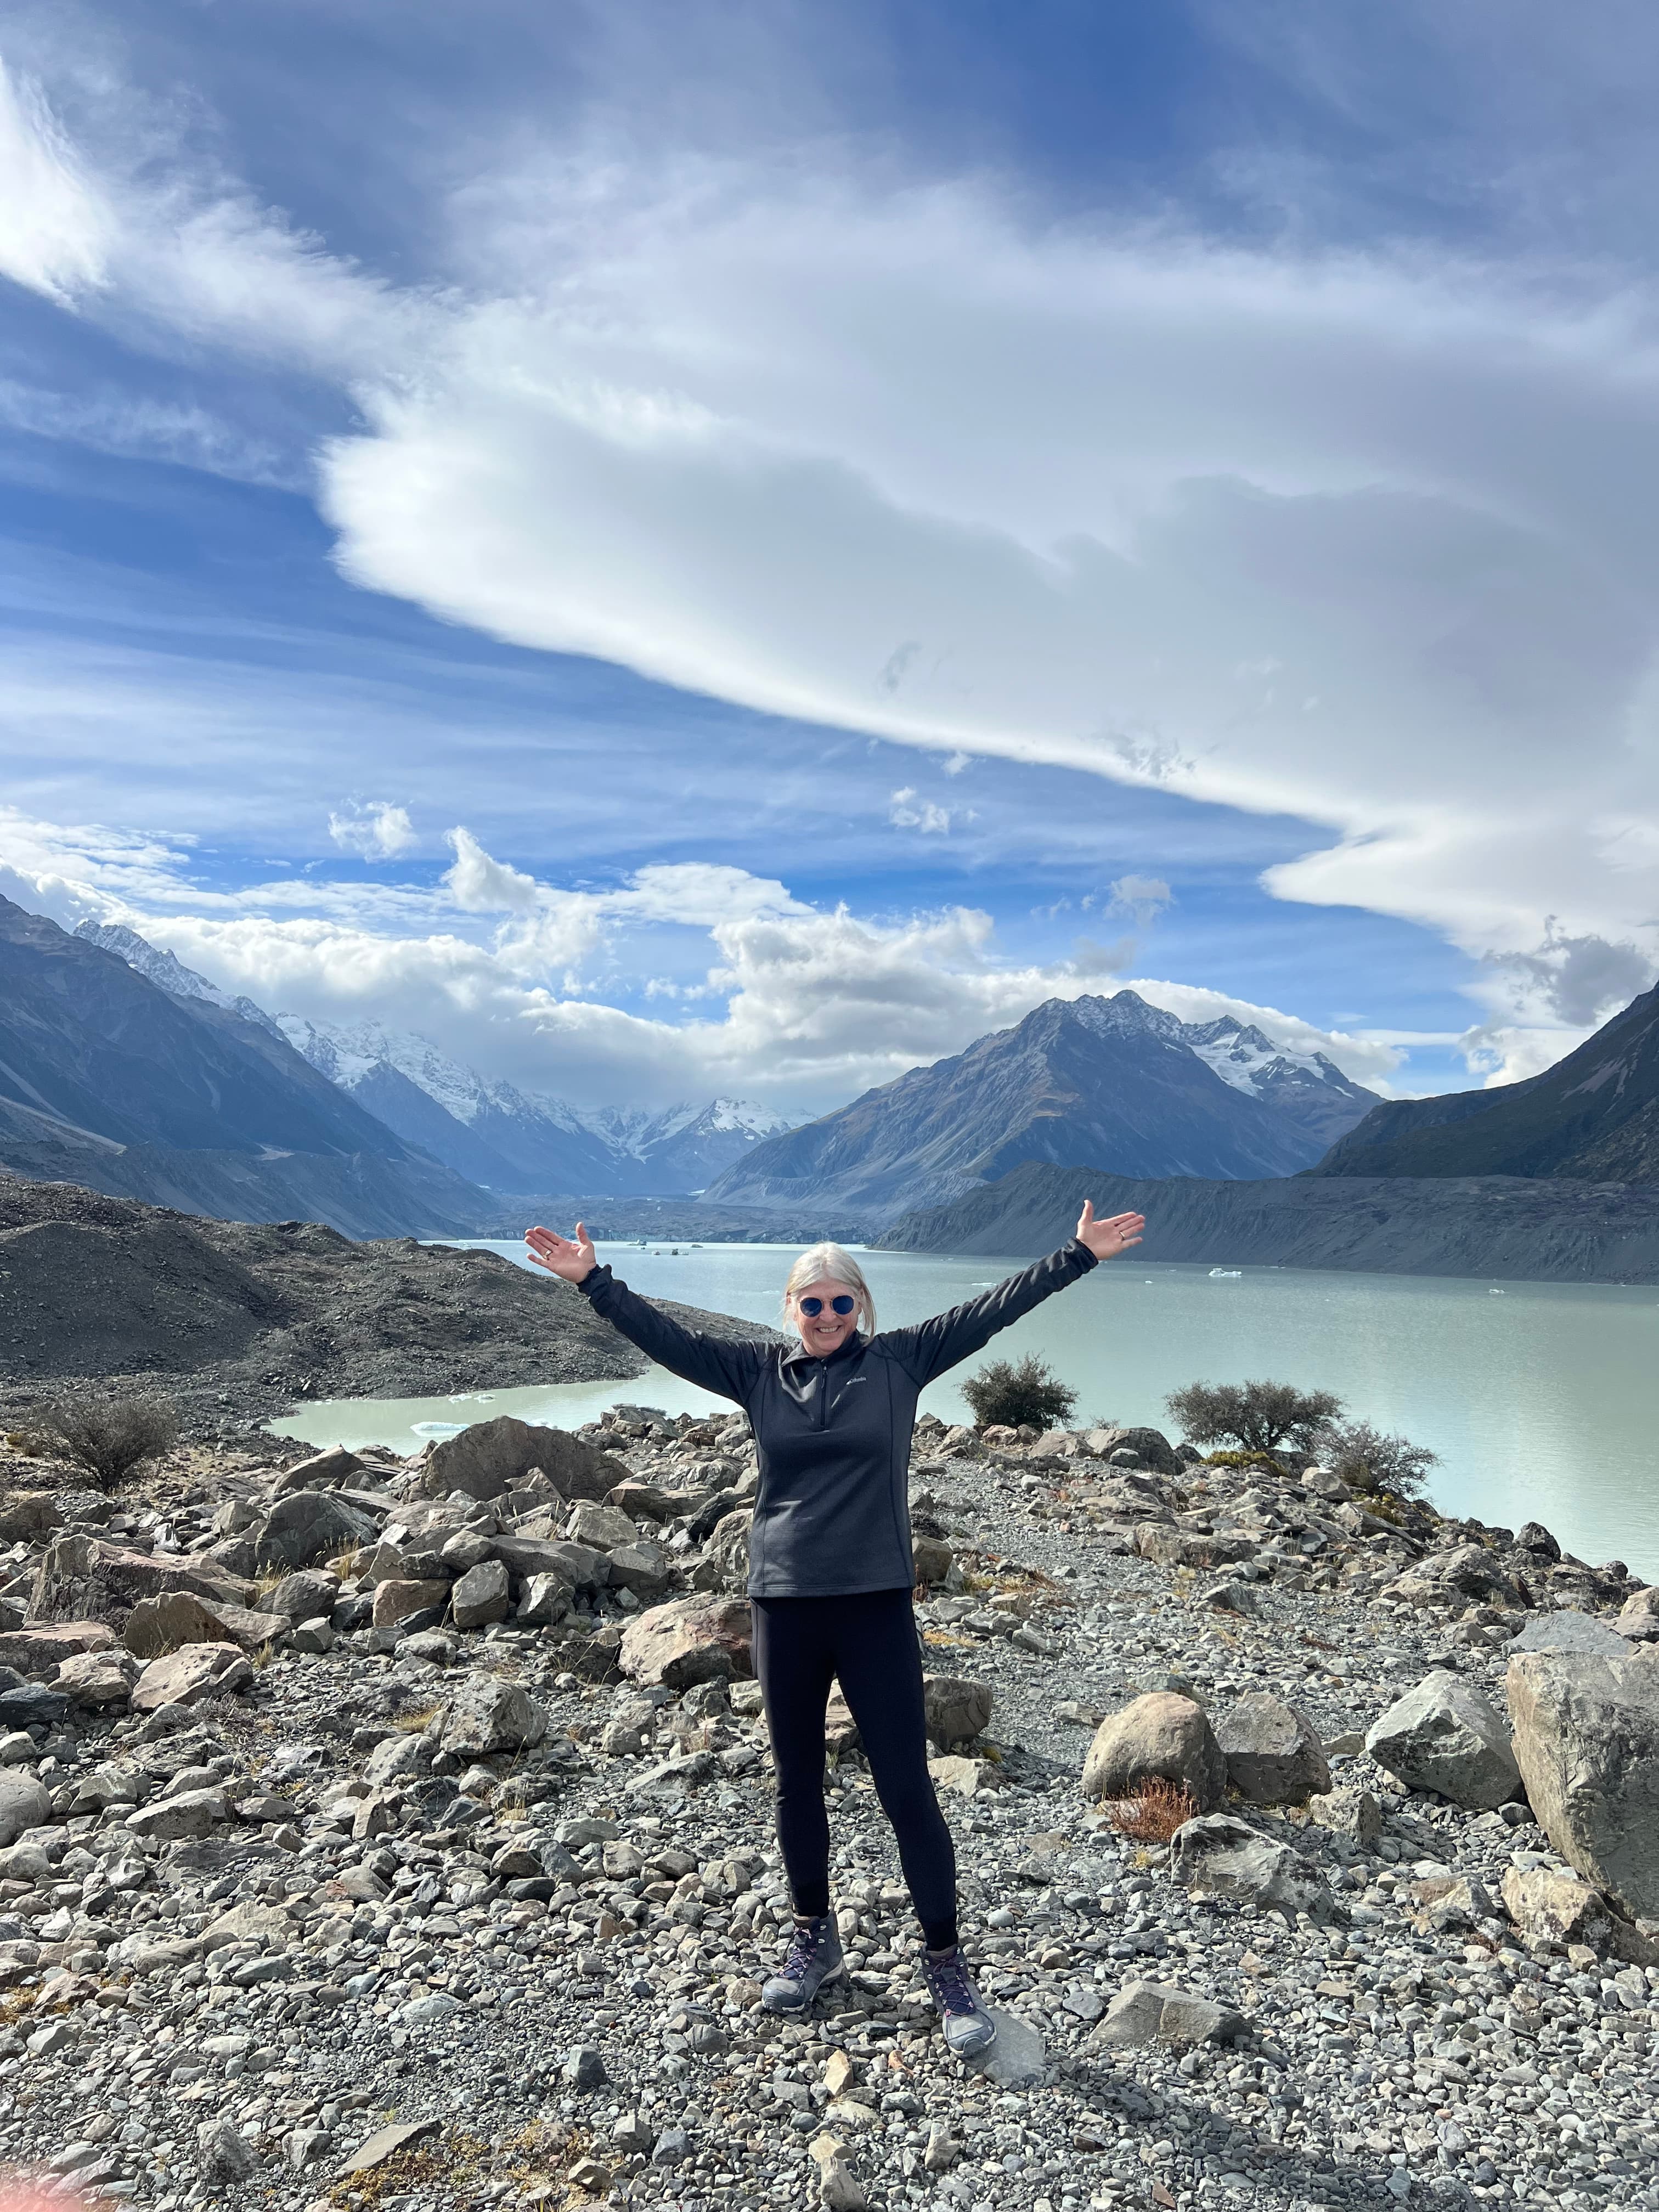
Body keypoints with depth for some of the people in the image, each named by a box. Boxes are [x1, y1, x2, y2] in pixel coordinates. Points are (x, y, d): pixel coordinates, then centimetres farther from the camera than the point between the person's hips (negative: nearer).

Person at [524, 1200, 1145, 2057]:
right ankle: (815, 1939, 38)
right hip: (783, 1608, 3)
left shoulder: (900, 1362, -1)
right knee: (797, 1785, 17)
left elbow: (991, 1310, -4)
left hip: (877, 1608, -2)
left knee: (908, 1792, 2)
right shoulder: (759, 1372, 3)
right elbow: (668, 1339, 2)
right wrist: (594, 1281, -4)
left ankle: (946, 1963, 20)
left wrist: (1079, 1255, -8)